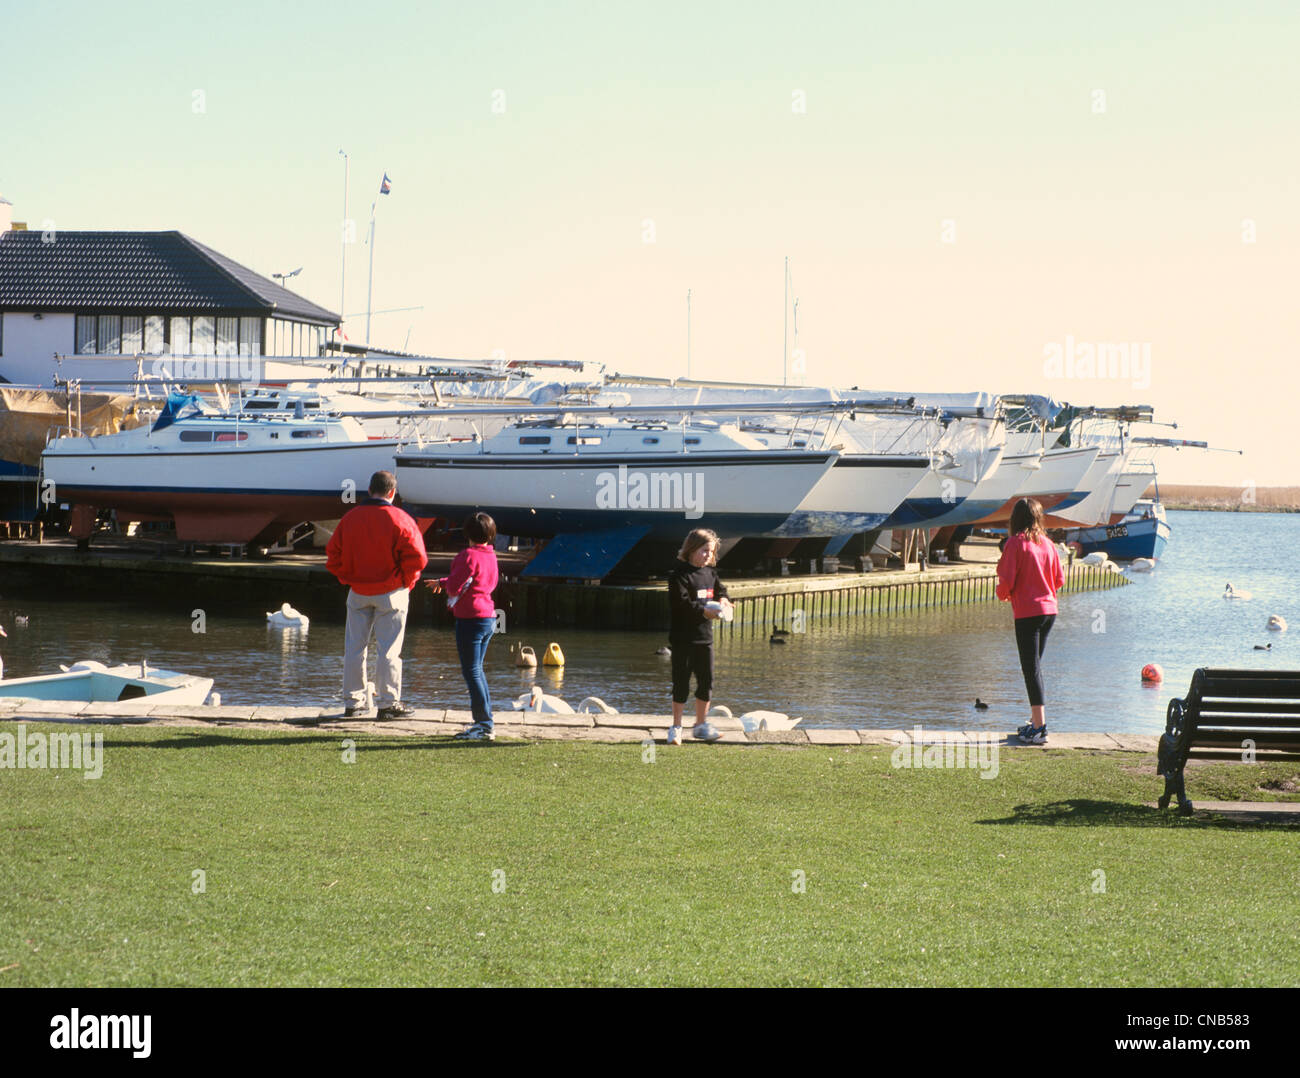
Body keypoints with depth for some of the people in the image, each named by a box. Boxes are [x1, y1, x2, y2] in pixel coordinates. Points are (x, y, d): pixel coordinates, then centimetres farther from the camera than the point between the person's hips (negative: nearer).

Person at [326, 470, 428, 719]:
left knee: (354, 647, 12)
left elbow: (333, 554, 4)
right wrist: (407, 581, -1)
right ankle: (388, 703, 4)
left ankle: (353, 700, 17)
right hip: (391, 593, -4)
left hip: (358, 593, 4)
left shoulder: (350, 517, 1)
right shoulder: (399, 519, -12)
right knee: (389, 649, 2)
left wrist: (348, 578, 12)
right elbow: (416, 557, -17)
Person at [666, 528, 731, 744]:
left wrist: (722, 601, 0)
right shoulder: (680, 574, -12)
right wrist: (704, 611, -25)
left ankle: (700, 725, 22)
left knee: (706, 681, 10)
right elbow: (680, 603, -20)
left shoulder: (710, 573, 11)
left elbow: (720, 590, 23)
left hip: (705, 636, 7)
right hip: (683, 636, -7)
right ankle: (676, 727, 6)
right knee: (681, 681, -2)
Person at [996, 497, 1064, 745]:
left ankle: (1039, 728, -9)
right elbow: (1059, 580, 10)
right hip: (1049, 609, 6)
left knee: (1031, 668, -5)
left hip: (1027, 613, -6)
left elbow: (1007, 581, -15)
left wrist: (1003, 594, 6)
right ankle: (1036, 721, 23)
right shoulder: (1048, 544, 6)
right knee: (1034, 665, 18)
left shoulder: (1015, 543, -11)